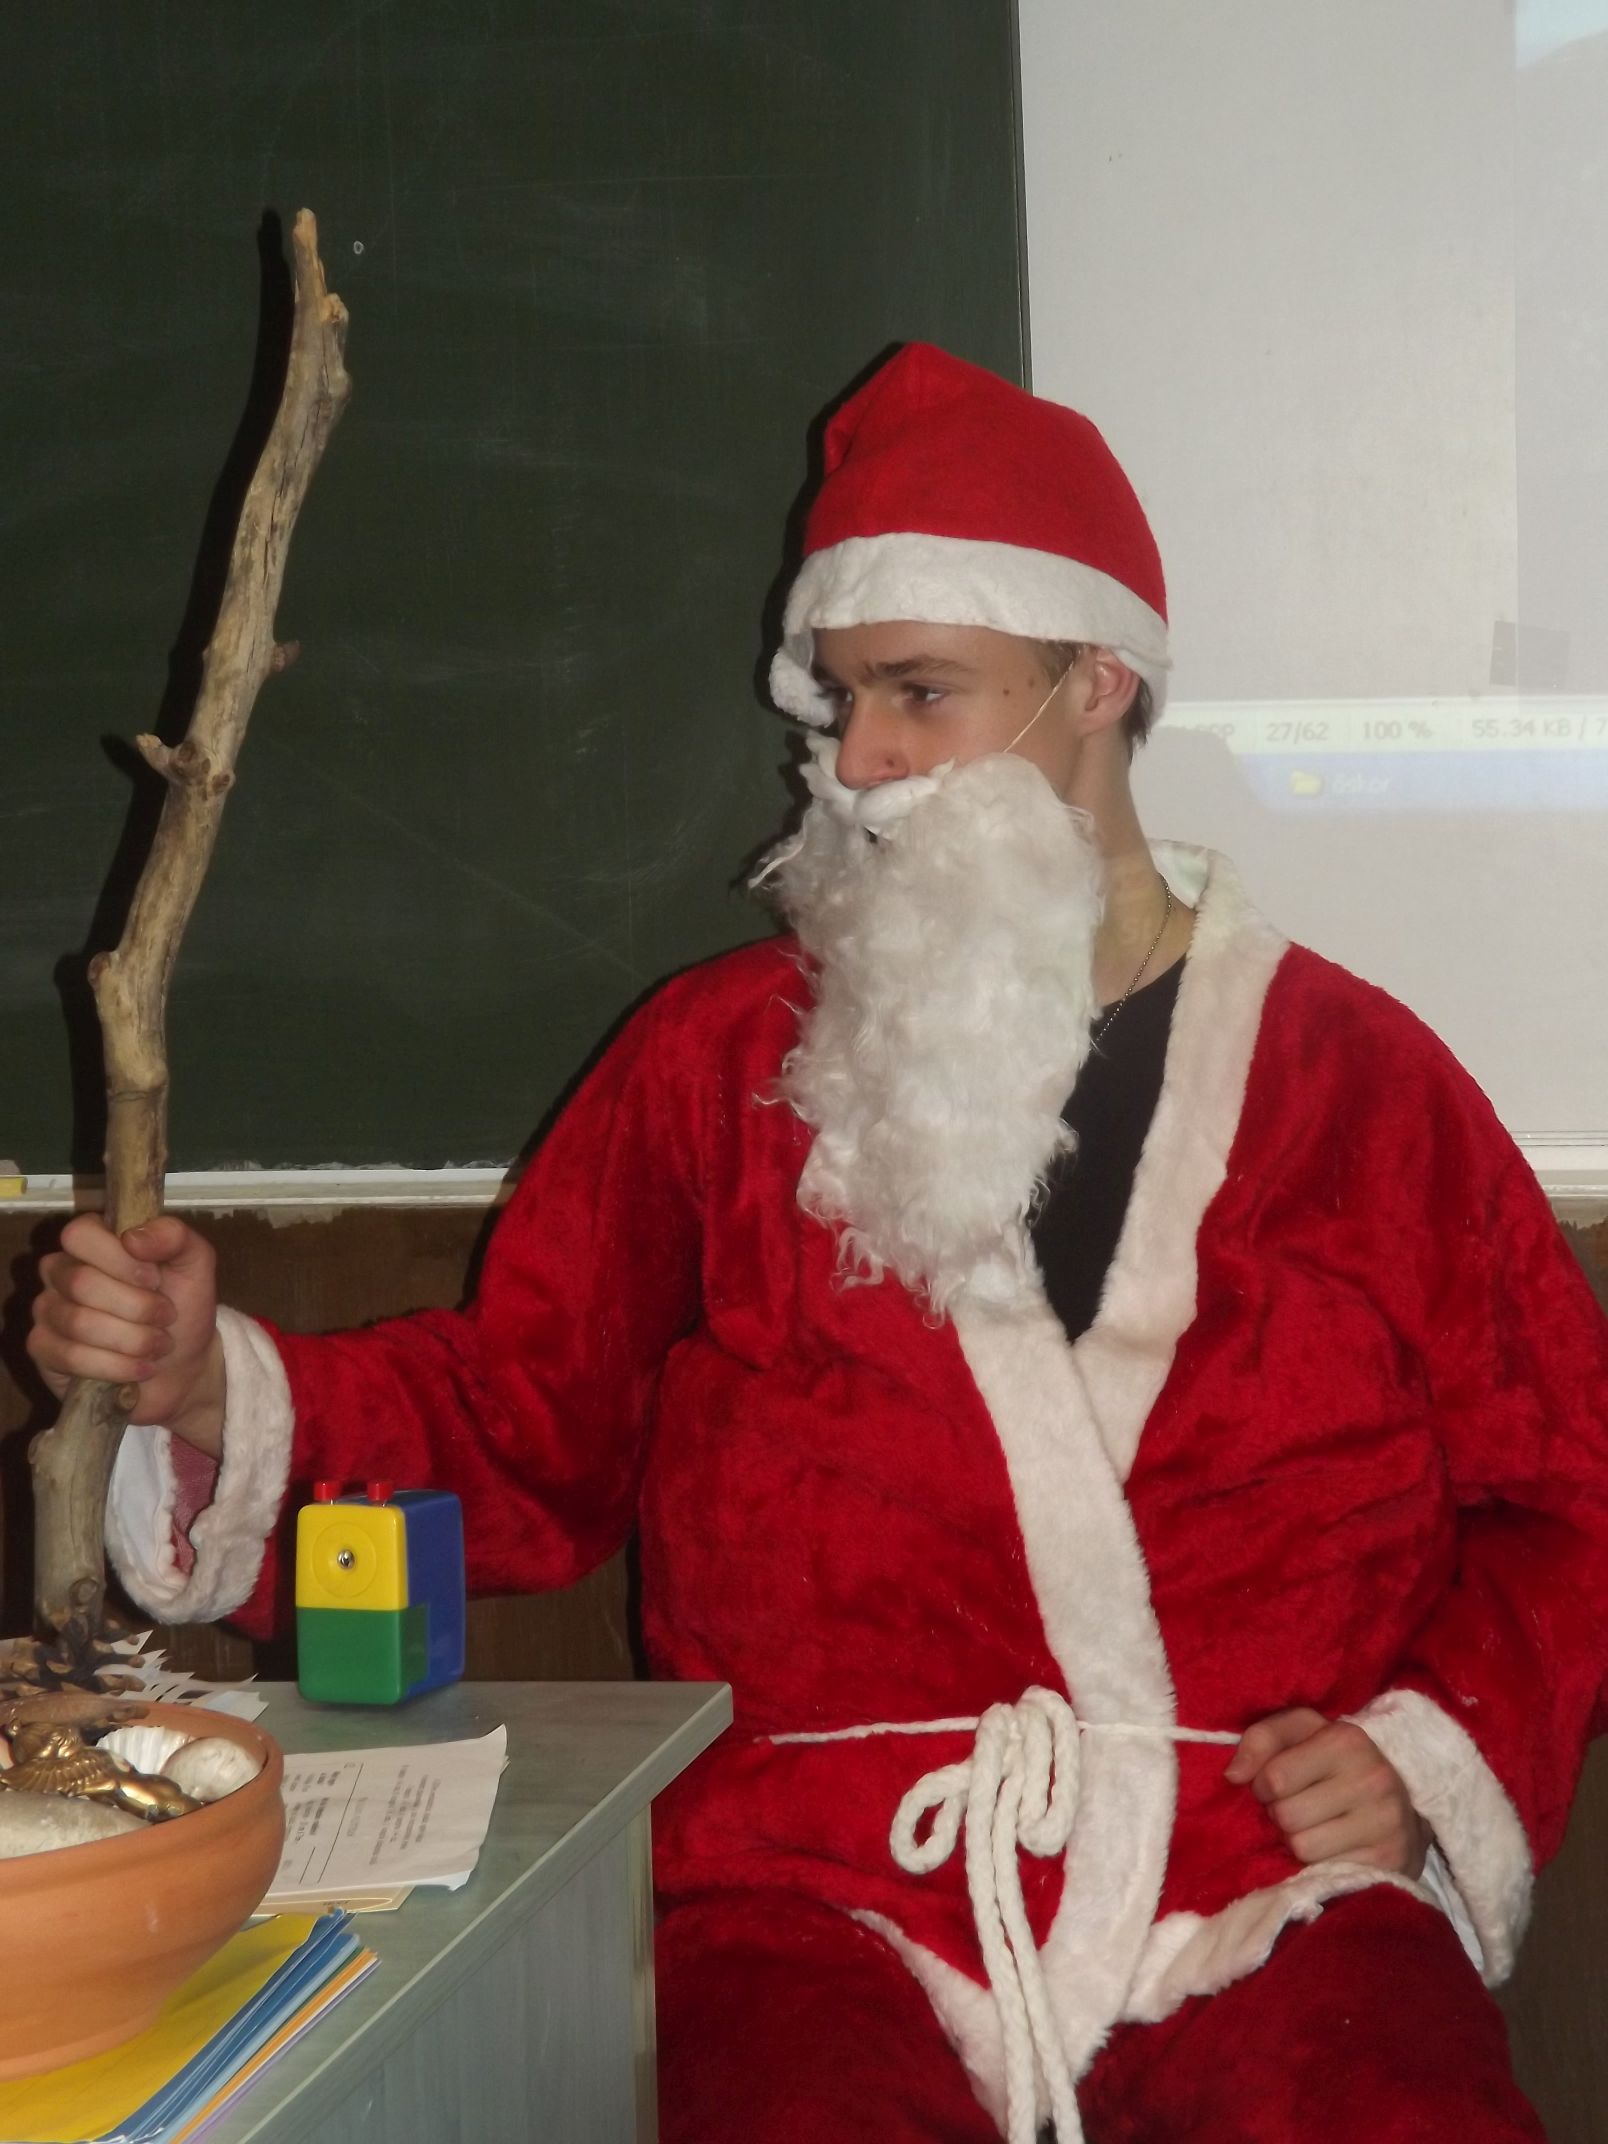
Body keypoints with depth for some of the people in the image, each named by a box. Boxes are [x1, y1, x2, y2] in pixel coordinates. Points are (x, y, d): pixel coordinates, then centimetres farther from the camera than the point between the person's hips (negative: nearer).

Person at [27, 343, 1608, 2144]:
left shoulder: (1354, 1079, 12)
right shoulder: (721, 1057, 14)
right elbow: (517, 1421, 15)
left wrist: (1435, 1749, -2)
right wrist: (214, 1385, -1)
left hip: (1272, 1881, 0)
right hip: (829, 1893, 1)